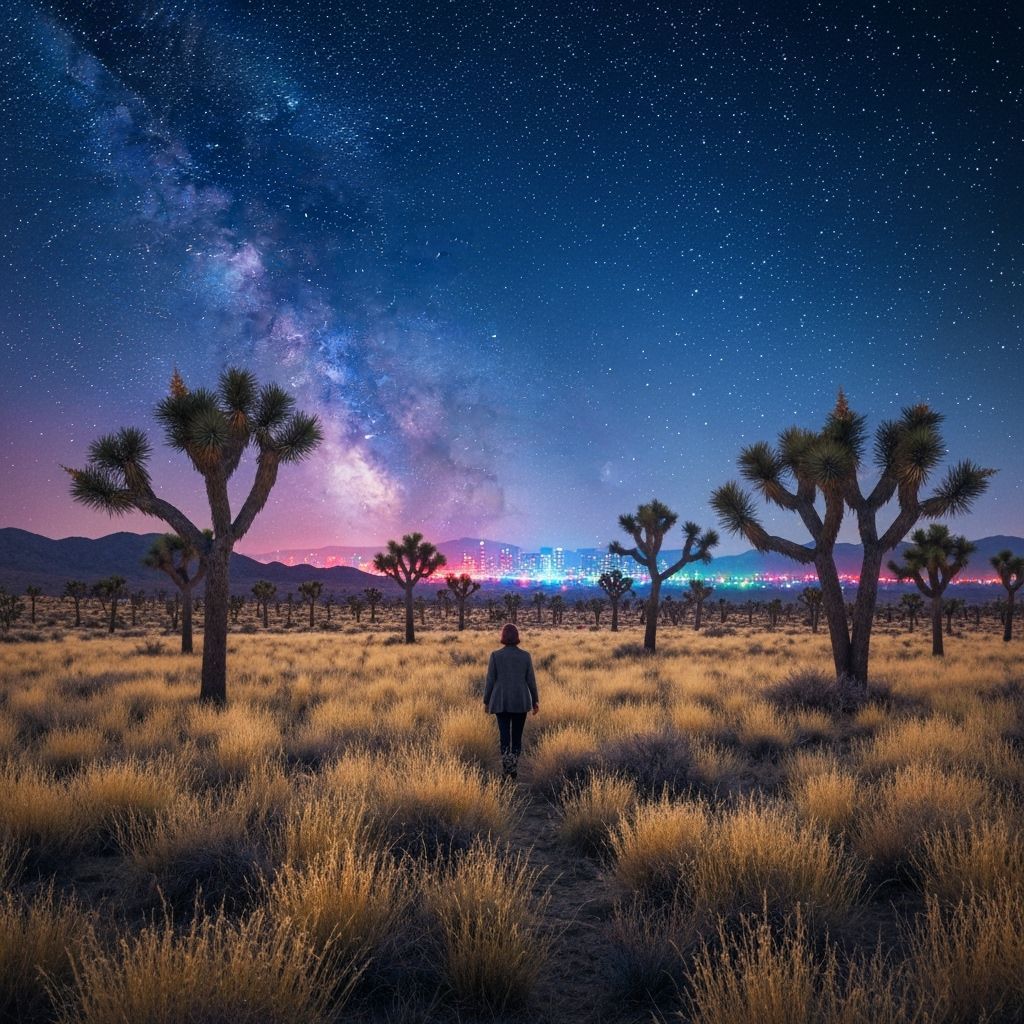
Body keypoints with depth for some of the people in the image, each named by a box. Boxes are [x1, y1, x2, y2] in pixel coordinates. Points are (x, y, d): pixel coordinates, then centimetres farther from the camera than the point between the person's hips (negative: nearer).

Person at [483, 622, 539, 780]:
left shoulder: (495, 655, -8)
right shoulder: (525, 655, -4)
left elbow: (490, 680, -6)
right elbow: (531, 680, -1)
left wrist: (486, 701, 4)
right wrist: (535, 701, 8)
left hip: (501, 701, -1)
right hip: (520, 701, 1)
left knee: (504, 735, 4)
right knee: (517, 735, 15)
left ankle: (507, 768, -16)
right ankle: (514, 769, 17)